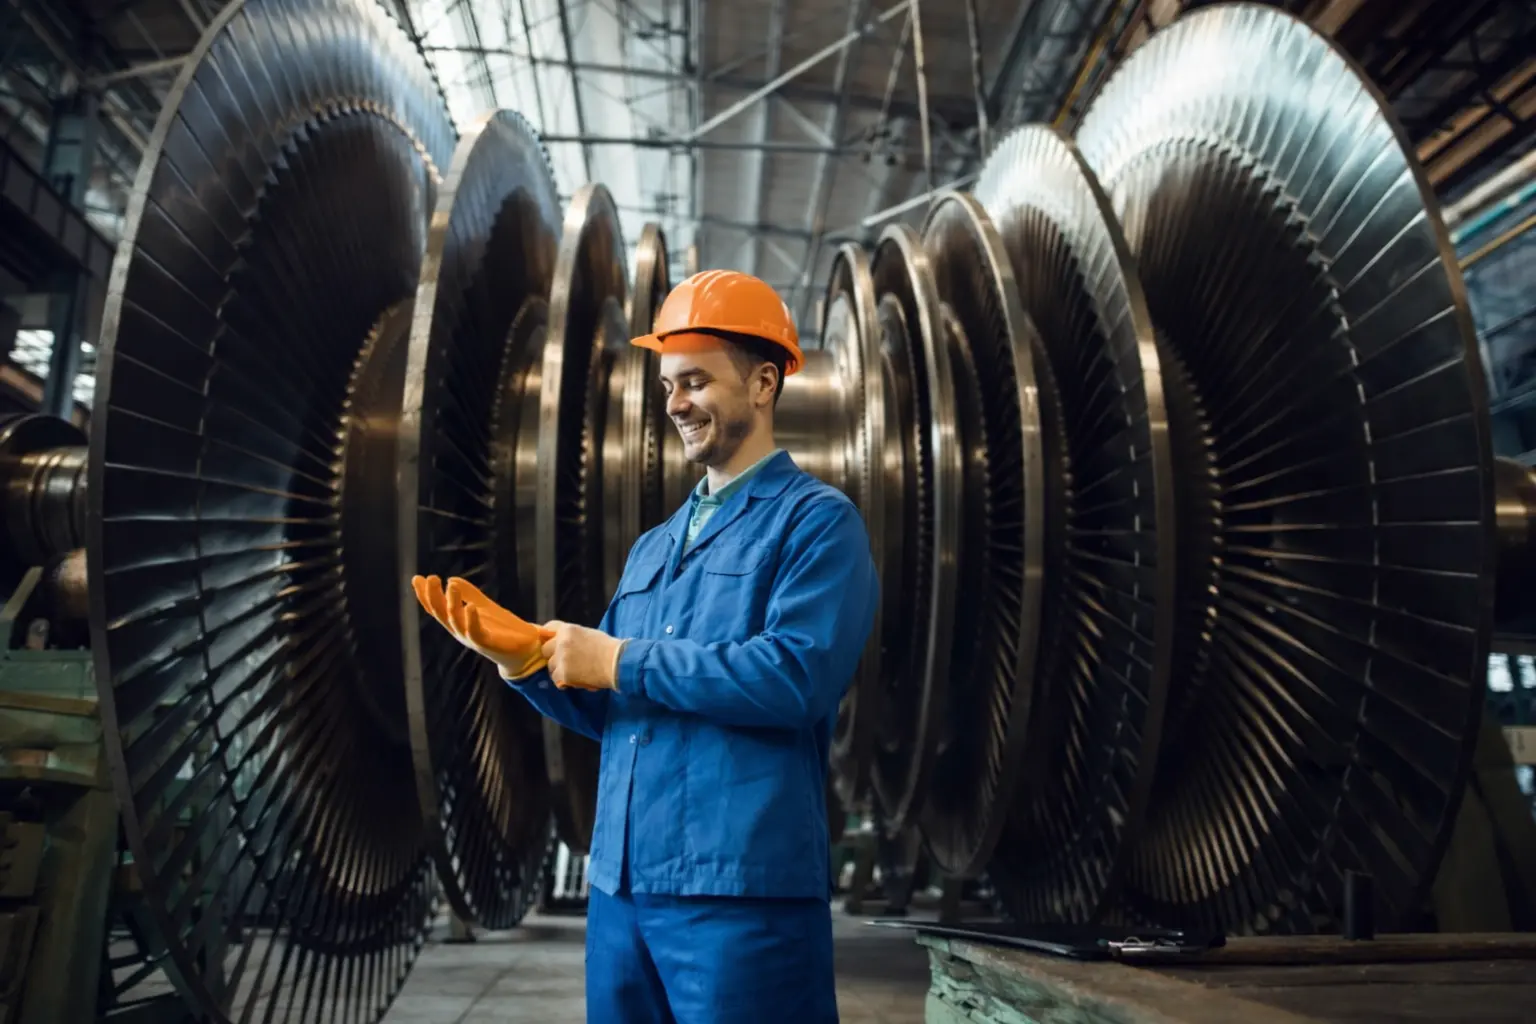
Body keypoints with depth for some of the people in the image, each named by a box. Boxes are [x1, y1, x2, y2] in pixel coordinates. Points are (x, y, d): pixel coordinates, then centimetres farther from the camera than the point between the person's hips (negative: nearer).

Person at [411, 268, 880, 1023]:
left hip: (741, 888, -7)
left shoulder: (818, 521, -5)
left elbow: (795, 676, -21)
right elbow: (609, 711, 17)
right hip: (619, 883, 7)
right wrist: (527, 659, -3)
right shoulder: (651, 547, 17)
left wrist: (620, 661, -13)